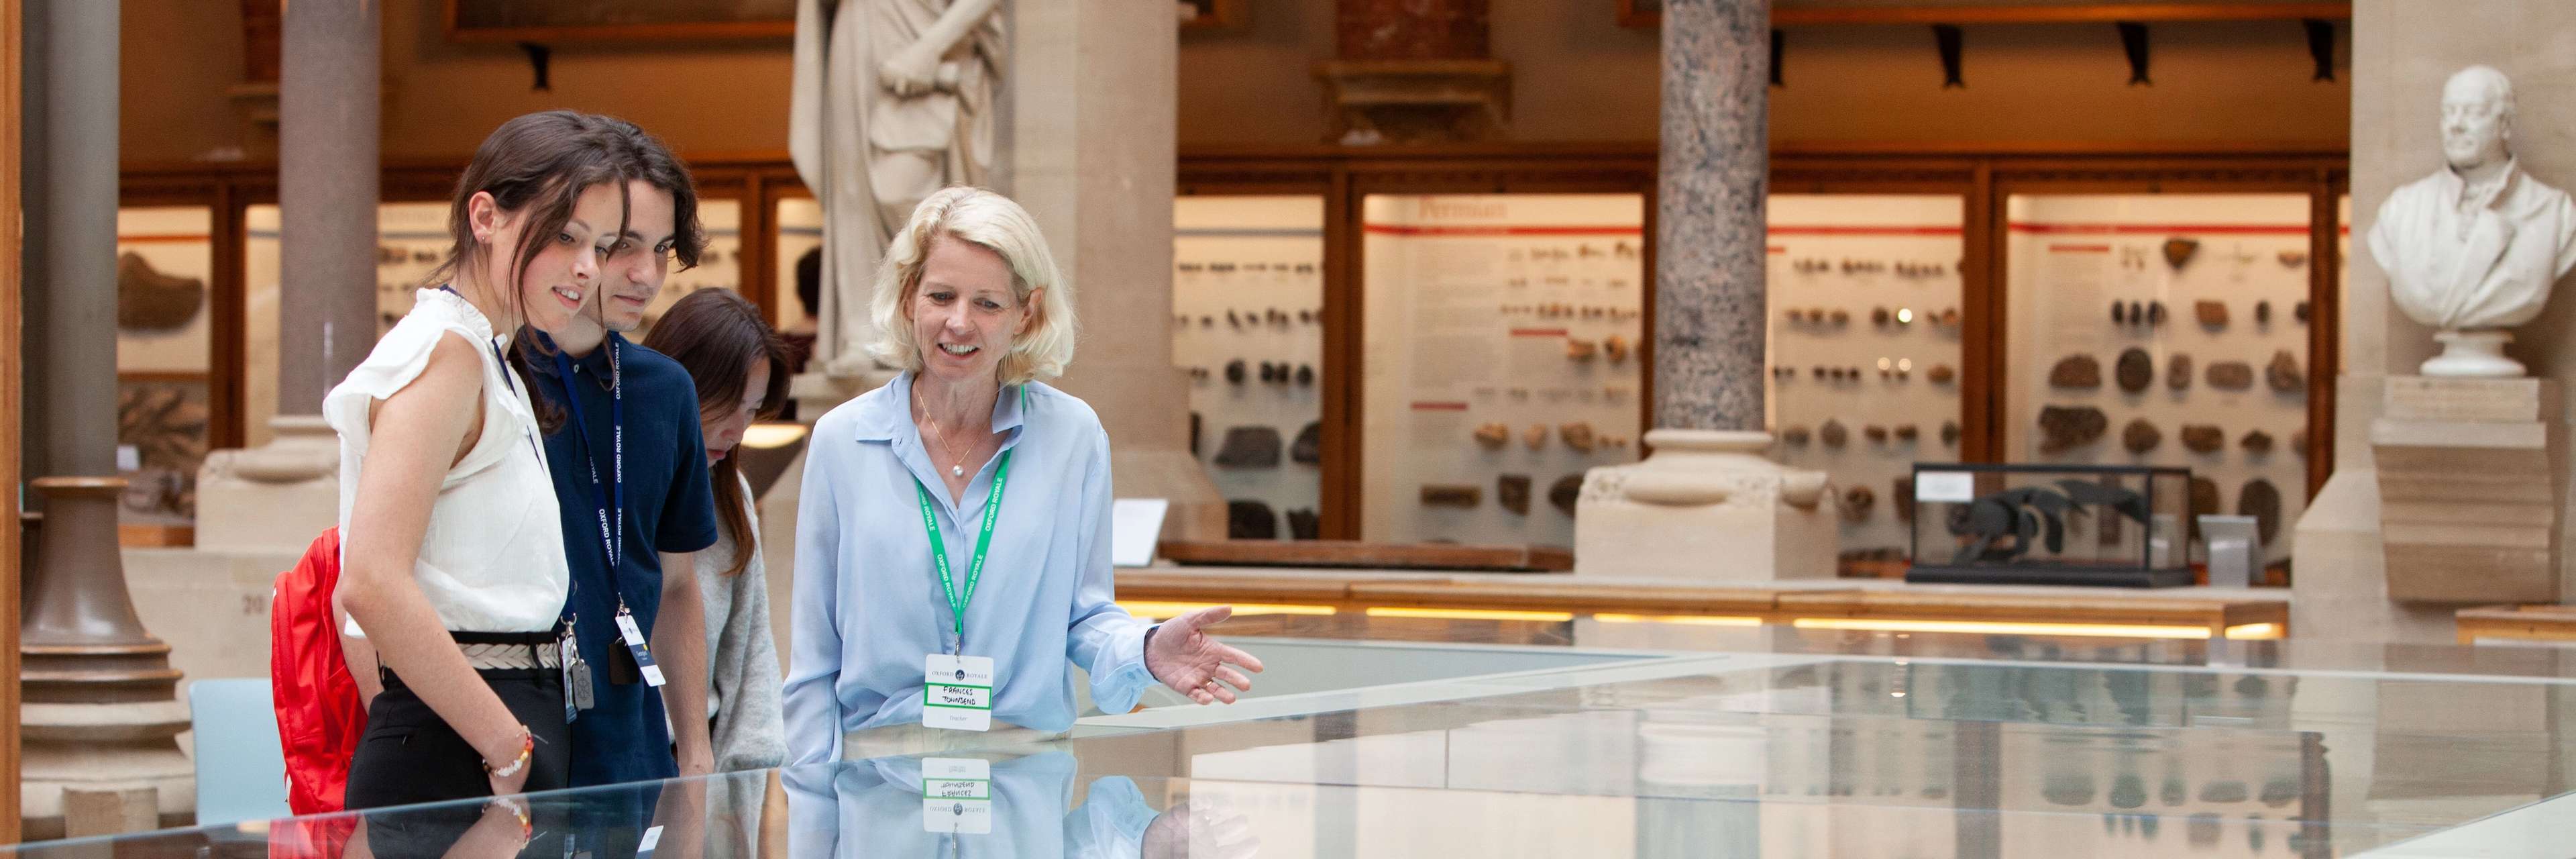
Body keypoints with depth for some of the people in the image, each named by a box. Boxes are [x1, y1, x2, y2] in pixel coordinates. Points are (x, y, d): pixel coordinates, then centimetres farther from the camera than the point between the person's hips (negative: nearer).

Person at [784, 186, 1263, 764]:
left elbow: (1084, 614, 10)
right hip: (877, 758, 0)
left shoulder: (1072, 436, 5)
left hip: (1027, 762, 0)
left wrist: (1146, 651, -11)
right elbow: (815, 655, 8)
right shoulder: (842, 440, 4)